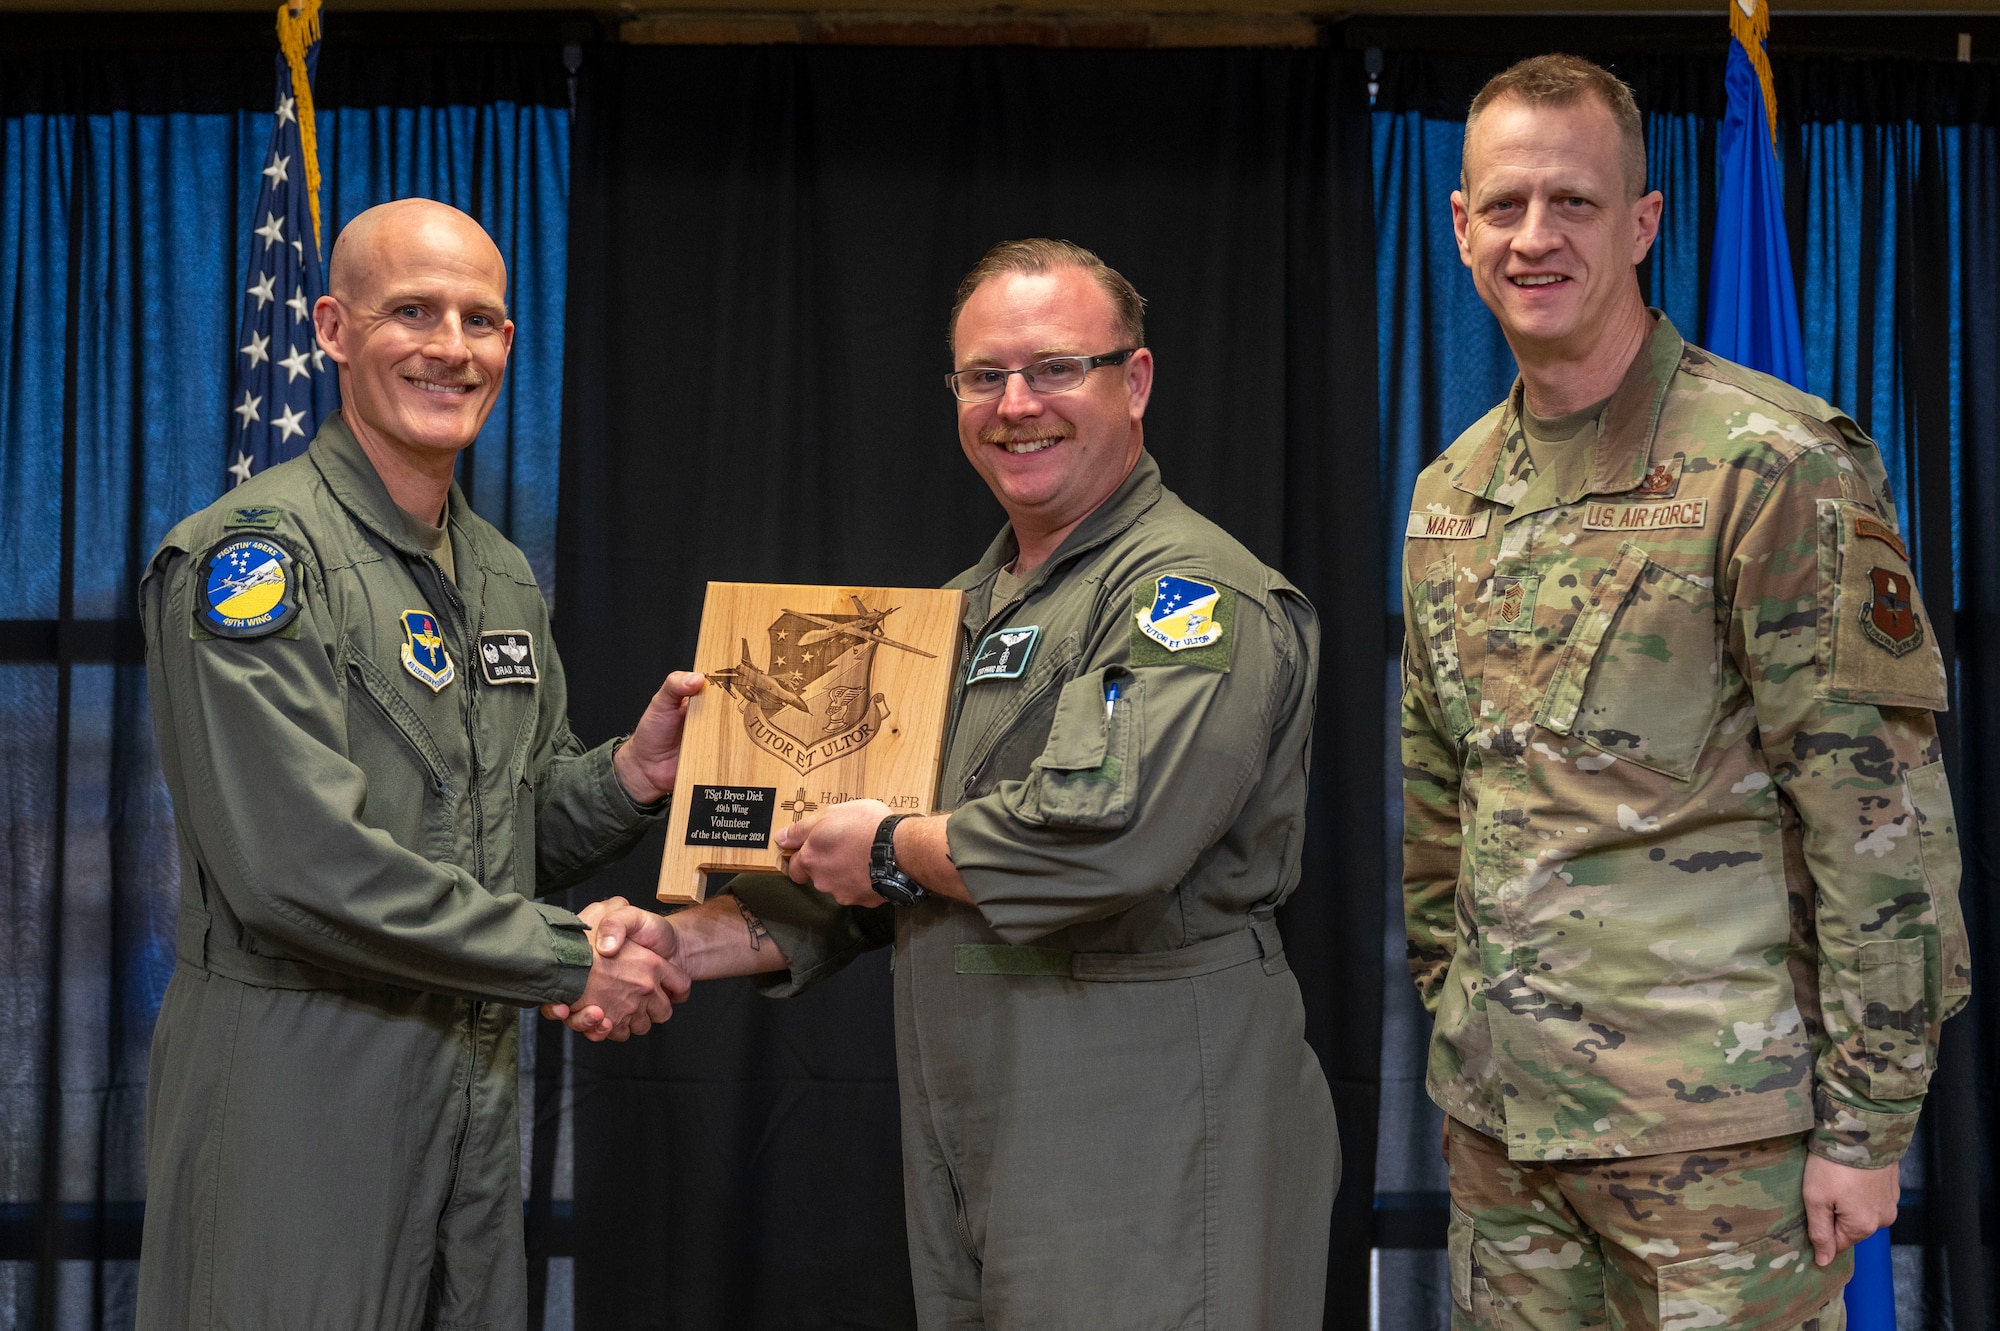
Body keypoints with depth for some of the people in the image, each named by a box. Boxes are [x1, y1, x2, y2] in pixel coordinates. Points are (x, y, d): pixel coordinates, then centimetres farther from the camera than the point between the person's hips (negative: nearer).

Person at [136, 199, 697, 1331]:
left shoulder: (505, 578, 14)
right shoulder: (252, 556, -13)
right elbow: (297, 865, -22)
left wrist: (631, 776, -1)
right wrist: (573, 961, -17)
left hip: (477, 1097, 8)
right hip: (301, 1091, -7)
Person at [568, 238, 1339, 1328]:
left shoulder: (1196, 590, -11)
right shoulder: (970, 607, 18)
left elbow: (1105, 837, -27)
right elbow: (854, 884, 21)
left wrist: (895, 849, -10)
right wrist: (683, 942, 6)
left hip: (1148, 1149, -8)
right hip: (967, 1145, 8)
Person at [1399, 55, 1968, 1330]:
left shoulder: (1776, 462, -10)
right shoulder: (1449, 494, 11)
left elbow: (1883, 809, -12)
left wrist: (1868, 1120, -14)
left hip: (1717, 1127, -6)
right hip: (1500, 1113, 6)